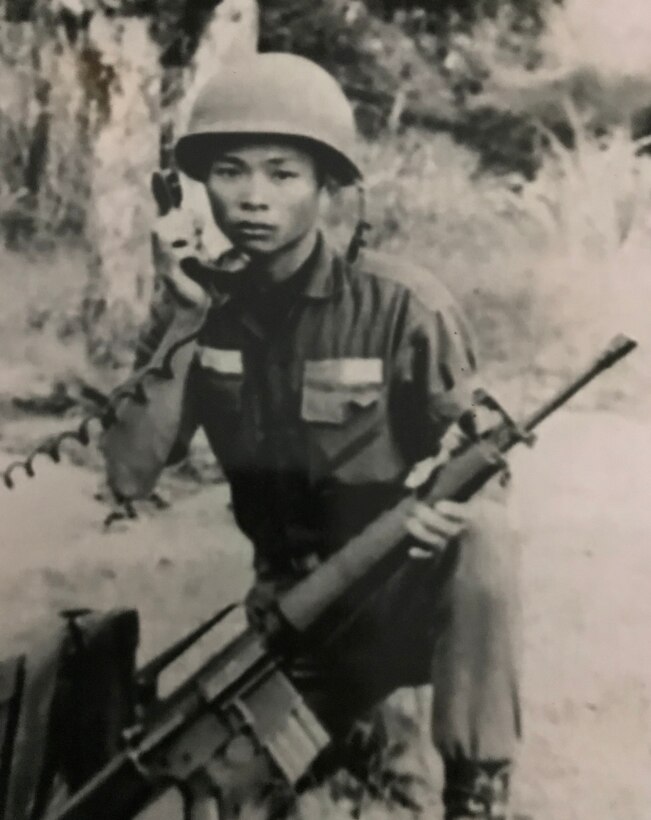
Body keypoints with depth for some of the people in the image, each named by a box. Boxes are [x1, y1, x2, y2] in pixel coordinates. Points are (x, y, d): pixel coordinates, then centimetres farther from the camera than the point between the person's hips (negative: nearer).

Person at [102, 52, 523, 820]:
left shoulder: (400, 304, -18)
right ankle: (347, 684, 25)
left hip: (408, 577, -3)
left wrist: (447, 496, -35)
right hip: (291, 594, 4)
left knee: (480, 538, -34)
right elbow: (128, 477, -11)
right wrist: (179, 334, -22)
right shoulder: (199, 305, -7)